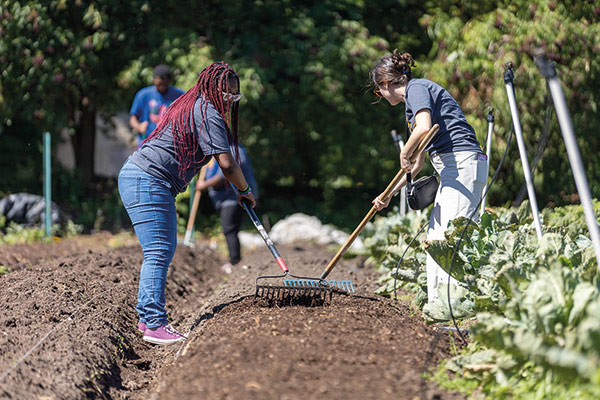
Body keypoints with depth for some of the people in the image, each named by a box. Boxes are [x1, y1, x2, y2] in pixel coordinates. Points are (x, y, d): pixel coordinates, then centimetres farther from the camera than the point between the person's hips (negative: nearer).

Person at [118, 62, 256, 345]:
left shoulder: (192, 106, 19)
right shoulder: (208, 114, -12)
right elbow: (227, 164, -16)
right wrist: (245, 191, 0)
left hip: (140, 179, 11)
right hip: (146, 182, -11)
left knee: (165, 250, 13)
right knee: (159, 252, -15)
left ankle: (147, 317, 16)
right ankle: (154, 325, -20)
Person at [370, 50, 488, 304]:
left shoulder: (417, 88, -2)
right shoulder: (413, 100, 26)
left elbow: (424, 127, -22)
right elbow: (418, 163, 30)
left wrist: (404, 153, -4)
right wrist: (390, 194, 32)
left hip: (463, 164, -10)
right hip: (453, 171, 10)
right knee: (434, 237, 9)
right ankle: (435, 303, 8)